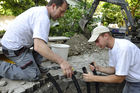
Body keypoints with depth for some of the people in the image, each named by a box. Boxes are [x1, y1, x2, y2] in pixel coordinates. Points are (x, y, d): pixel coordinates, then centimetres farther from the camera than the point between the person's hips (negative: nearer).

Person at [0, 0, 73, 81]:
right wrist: (61, 61, -44)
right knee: (35, 75, -14)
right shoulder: (43, 17, -24)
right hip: (14, 48, -10)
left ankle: (35, 66, 12)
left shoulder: (38, 9, 7)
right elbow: (38, 46, -39)